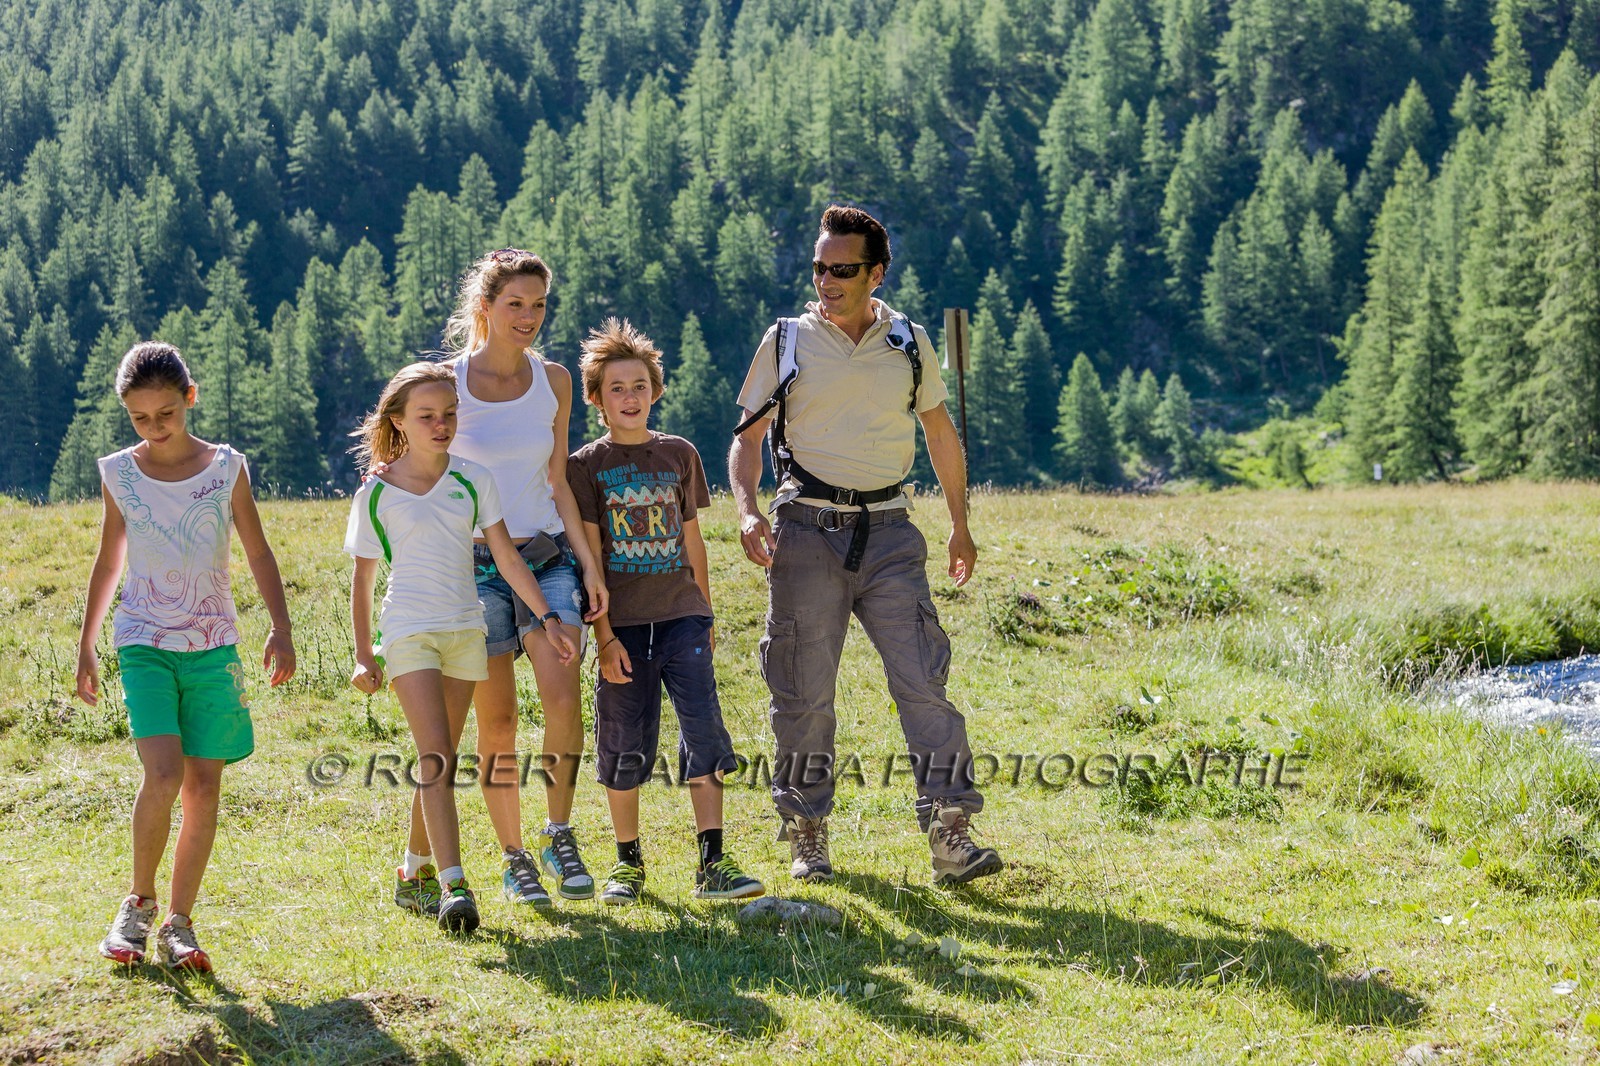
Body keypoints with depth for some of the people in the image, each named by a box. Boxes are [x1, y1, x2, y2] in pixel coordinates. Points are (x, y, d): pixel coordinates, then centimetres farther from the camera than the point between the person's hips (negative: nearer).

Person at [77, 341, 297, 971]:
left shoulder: (226, 469, 1)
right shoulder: (118, 475, 3)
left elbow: (258, 553, 6)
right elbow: (108, 563, 13)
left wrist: (281, 630, -3)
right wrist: (86, 648, 15)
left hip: (212, 644, 1)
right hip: (145, 641, -1)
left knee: (204, 784, -1)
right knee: (163, 773, -18)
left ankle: (177, 924, 8)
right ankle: (139, 902, 2)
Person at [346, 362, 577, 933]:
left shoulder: (474, 481, 5)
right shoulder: (376, 494, -2)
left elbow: (507, 556, 5)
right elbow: (362, 577, 5)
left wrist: (547, 619, -2)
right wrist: (364, 655, 4)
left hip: (465, 630, 4)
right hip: (409, 631, -3)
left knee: (439, 762, 10)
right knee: (437, 757, -16)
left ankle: (415, 875, 24)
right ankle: (454, 886, -22)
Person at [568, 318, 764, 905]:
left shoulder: (679, 454, 10)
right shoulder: (586, 466, 0)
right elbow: (589, 557, -4)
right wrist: (604, 636, -10)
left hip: (681, 616, 2)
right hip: (624, 624, -2)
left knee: (704, 730, -8)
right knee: (625, 746, 3)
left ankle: (712, 864, -6)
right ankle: (628, 862, 19)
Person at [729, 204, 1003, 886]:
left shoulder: (909, 343, 9)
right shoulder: (787, 341, 4)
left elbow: (940, 433, 20)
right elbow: (747, 437, 6)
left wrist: (960, 524, 20)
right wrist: (747, 511, -11)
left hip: (889, 531, 1)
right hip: (807, 529, -1)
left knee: (923, 681, -9)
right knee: (804, 693, 2)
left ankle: (950, 837, -11)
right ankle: (807, 836, 15)